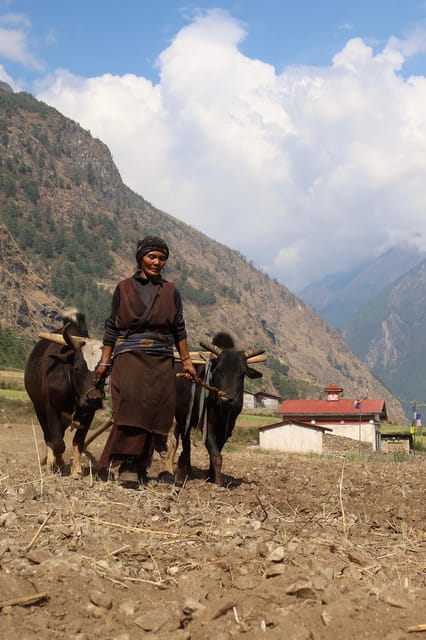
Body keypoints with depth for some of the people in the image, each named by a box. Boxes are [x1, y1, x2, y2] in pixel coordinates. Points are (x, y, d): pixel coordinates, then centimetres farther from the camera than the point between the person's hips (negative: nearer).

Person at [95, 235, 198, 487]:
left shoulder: (171, 292, 14)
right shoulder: (124, 289, 10)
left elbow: (179, 330, 15)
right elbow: (112, 328, 10)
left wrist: (187, 361, 10)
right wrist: (104, 361, 6)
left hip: (162, 361, 3)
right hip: (129, 356, -2)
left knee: (158, 408, -7)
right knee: (133, 401, -24)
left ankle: (139, 466, -1)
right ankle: (128, 464, -26)